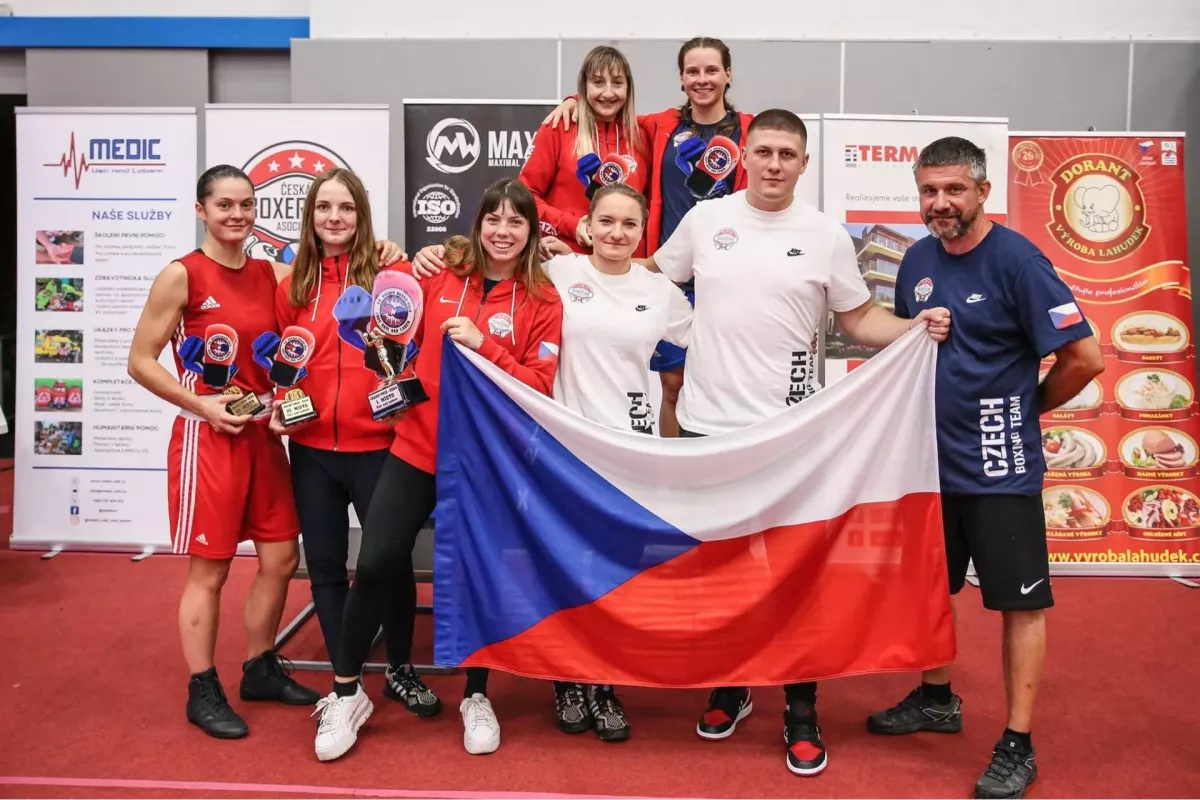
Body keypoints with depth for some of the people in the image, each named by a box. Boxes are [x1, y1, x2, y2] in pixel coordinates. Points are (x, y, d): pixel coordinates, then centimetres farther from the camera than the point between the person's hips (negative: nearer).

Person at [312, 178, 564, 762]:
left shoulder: (542, 300, -3)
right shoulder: (440, 274, 2)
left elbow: (539, 386, -10)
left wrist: (483, 344, -20)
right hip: (418, 447, 1)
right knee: (376, 563, -4)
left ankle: (476, 697, 32)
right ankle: (345, 693, 19)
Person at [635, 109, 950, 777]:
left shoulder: (826, 235, 1)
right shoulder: (705, 220, 4)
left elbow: (861, 318, 3)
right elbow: (651, 277, 17)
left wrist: (916, 326, -12)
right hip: (707, 424, 2)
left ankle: (801, 712, 22)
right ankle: (729, 687, 34)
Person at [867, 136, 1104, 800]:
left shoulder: (1017, 260, -14)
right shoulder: (917, 260, 4)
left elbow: (1084, 358, -14)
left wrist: (1029, 408, -1)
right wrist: (933, 404, 7)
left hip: (999, 466, -6)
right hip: (931, 457, 7)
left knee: (1020, 600, 6)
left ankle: (1017, 746, 18)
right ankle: (936, 698, 39)